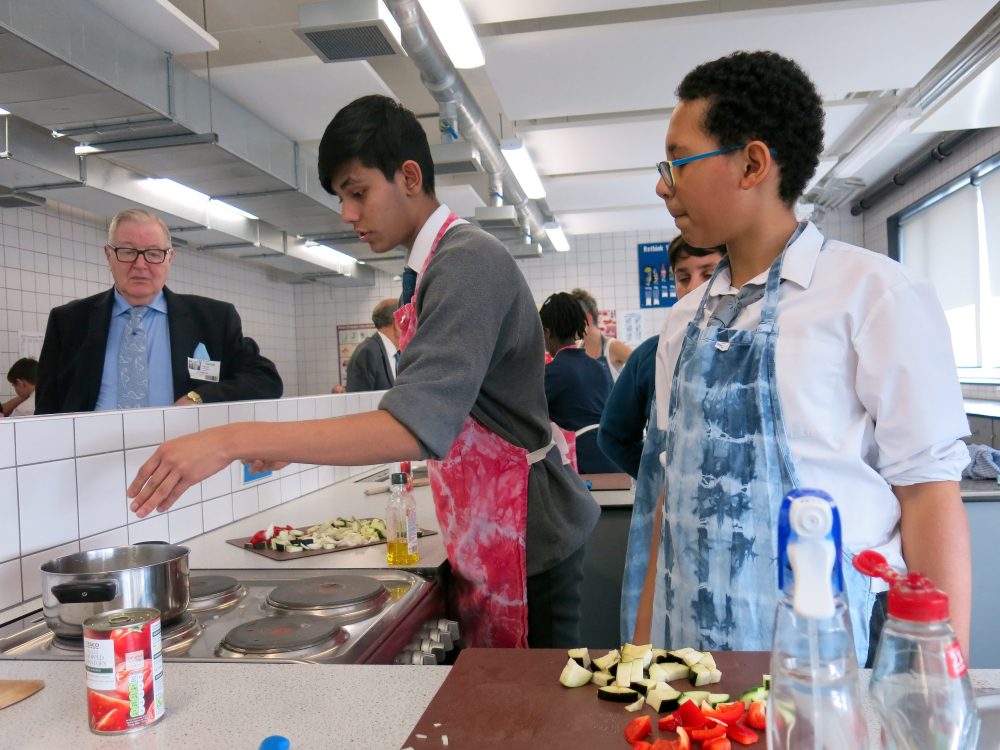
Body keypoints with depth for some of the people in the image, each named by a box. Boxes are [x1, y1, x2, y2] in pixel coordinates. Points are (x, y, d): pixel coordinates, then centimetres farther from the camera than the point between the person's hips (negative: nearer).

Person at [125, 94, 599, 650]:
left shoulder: (468, 262, -20)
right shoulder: (434, 267, 10)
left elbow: (413, 428, -32)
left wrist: (234, 441, -31)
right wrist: (298, 445, 6)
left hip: (524, 537, -9)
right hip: (488, 537, 9)